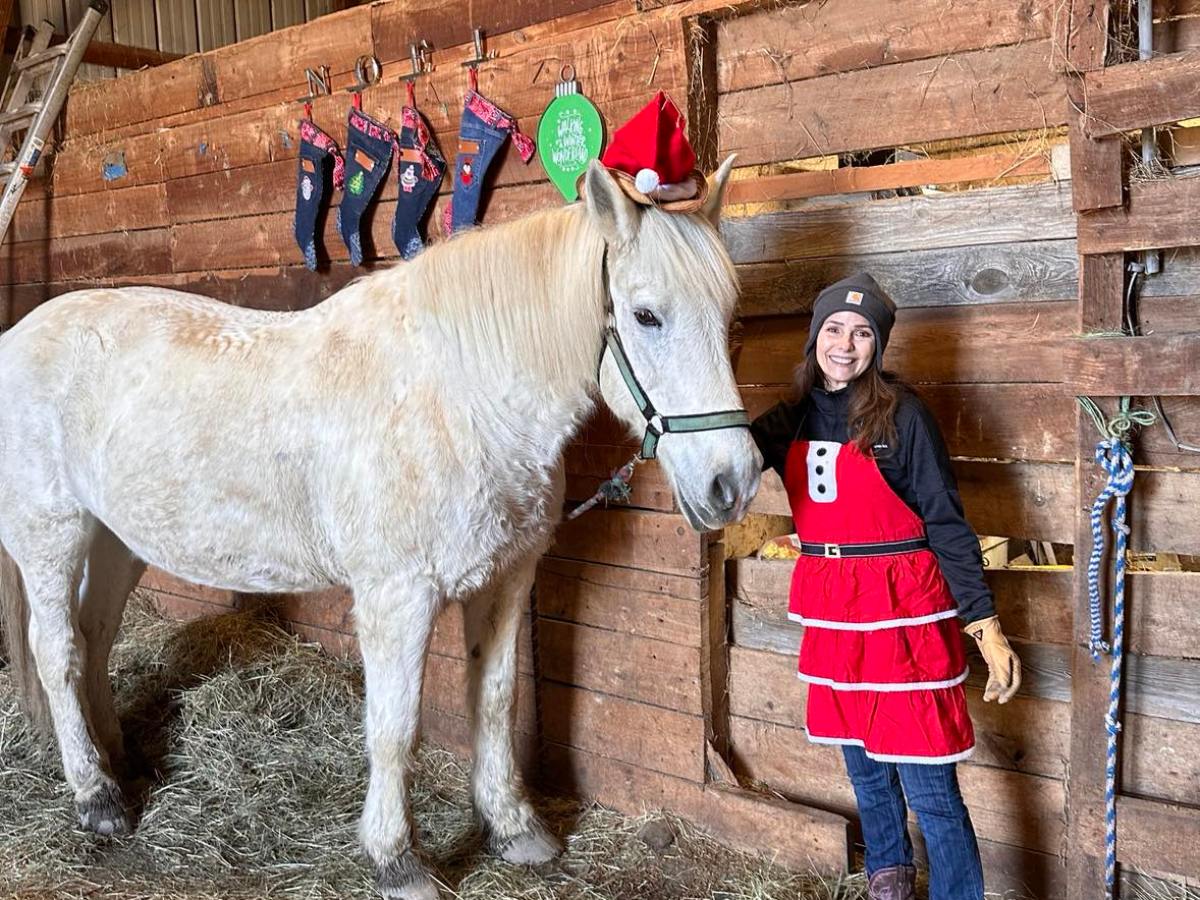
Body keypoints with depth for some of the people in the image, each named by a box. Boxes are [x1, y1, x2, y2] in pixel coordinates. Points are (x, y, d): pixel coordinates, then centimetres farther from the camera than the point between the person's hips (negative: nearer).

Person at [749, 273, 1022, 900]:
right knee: (861, 761, 20)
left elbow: (946, 520, -9)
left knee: (928, 783, -5)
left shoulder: (900, 414, -9)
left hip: (901, 607, -5)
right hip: (831, 608, 6)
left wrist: (986, 627, -14)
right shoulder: (794, 419, 6)